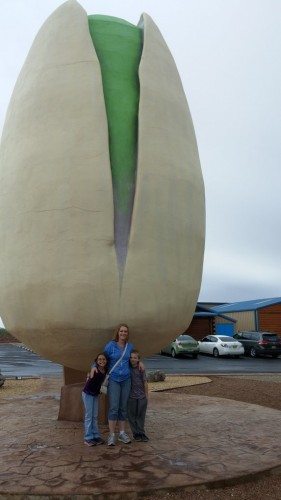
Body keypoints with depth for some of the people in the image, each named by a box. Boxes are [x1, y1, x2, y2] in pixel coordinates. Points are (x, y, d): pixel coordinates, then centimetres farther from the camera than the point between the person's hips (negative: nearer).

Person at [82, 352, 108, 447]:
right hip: (87, 393, -6)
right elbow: (90, 381, -30)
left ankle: (96, 436, 14)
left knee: (95, 416, 9)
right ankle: (88, 438, 3)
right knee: (89, 416, -3)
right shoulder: (94, 369, -22)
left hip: (96, 394, 6)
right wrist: (93, 374, -42)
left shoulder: (105, 370, -5)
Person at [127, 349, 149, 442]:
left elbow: (145, 382, 2)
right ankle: (136, 434, 17)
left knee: (141, 416, 8)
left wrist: (146, 395, 2)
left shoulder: (141, 369, -3)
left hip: (141, 396, 0)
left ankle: (141, 433, 18)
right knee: (132, 416, 5)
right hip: (131, 397, 0)